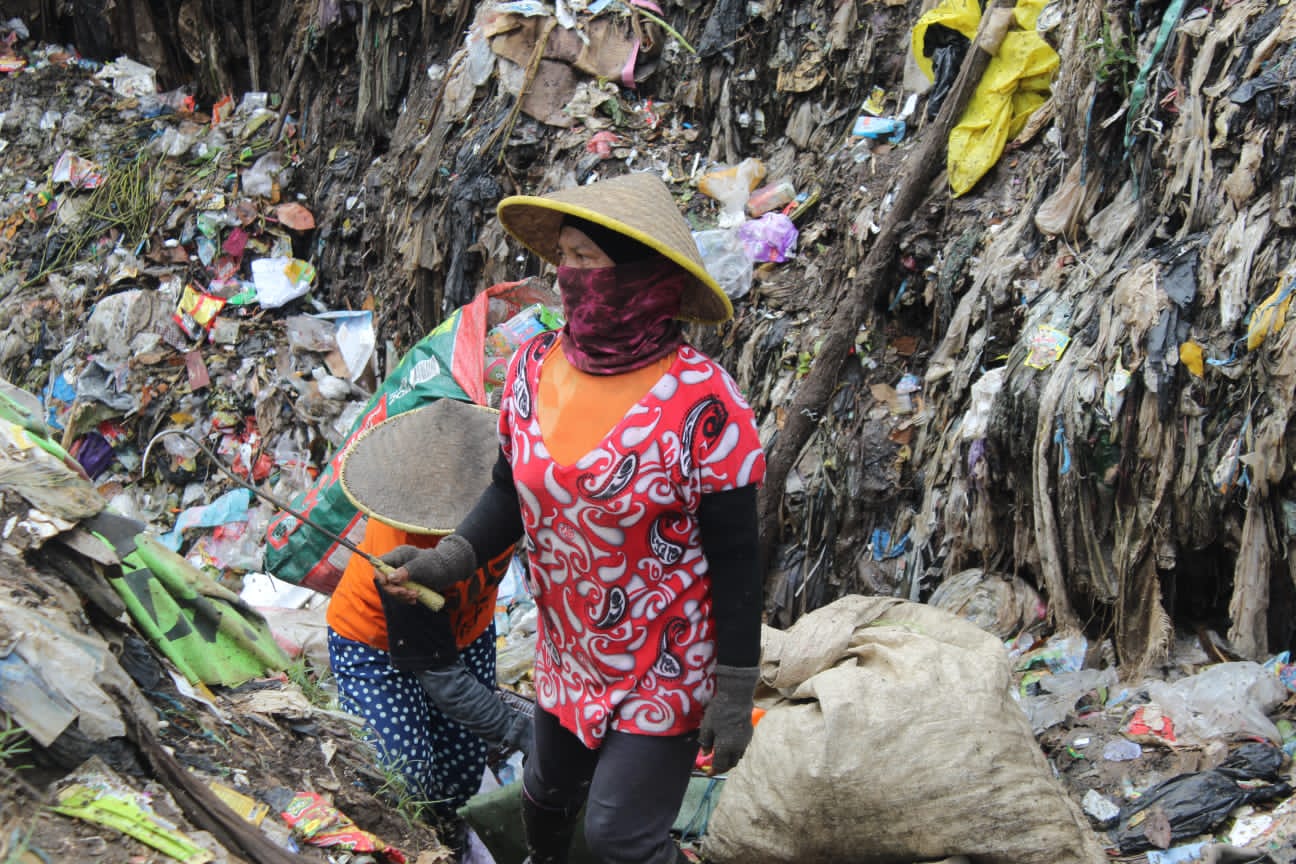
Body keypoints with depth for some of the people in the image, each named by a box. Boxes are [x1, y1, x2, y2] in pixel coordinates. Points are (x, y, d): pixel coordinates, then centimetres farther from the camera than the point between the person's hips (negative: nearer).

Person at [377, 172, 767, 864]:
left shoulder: (700, 403, -24)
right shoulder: (533, 369, -8)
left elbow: (735, 556, -17)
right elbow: (511, 491, 6)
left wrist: (735, 694, -14)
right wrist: (452, 558, -13)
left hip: (667, 670, -5)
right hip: (568, 655, 6)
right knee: (547, 794, 24)